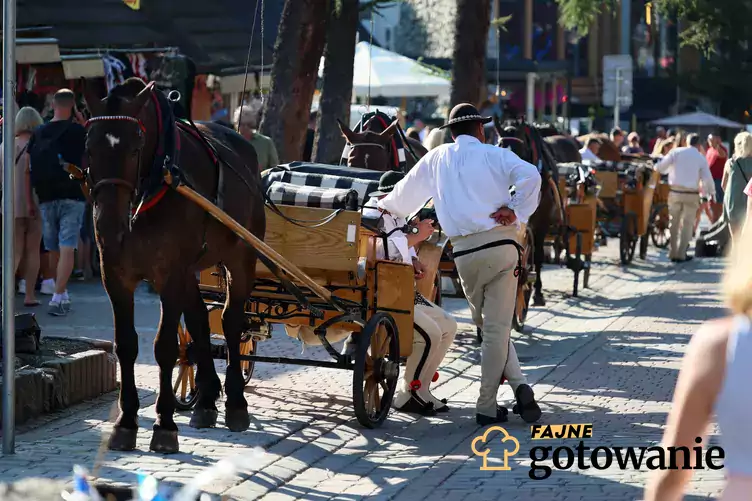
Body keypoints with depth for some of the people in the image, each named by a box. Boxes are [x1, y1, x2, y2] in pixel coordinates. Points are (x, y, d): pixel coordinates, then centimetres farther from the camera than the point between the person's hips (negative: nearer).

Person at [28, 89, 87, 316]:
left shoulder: (39, 133, 5)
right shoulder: (77, 131, -5)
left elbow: (30, 167, 8)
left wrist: (30, 199, 16)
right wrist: (83, 122, 11)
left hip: (47, 197, 4)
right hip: (72, 197, -4)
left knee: (54, 249, 14)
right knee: (67, 248, -8)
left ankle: (62, 293, 27)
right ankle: (58, 297, -18)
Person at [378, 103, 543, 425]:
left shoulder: (436, 159, 15)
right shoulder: (495, 155, 7)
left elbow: (405, 194, 26)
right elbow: (530, 176, -12)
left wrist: (383, 206, 45)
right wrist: (517, 211, -3)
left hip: (465, 252, 1)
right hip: (501, 243, -1)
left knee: (487, 325, 15)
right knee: (497, 328, 1)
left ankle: (518, 384, 0)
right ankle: (486, 407, 0)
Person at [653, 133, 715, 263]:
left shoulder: (676, 152, 1)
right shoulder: (701, 158, 2)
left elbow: (660, 167, -6)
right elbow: (707, 178, -1)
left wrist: (671, 168, 16)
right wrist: (711, 192, 17)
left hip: (675, 192, 1)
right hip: (691, 194, -1)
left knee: (674, 222, 14)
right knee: (687, 224, 9)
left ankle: (673, 253, 17)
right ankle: (681, 254, 7)